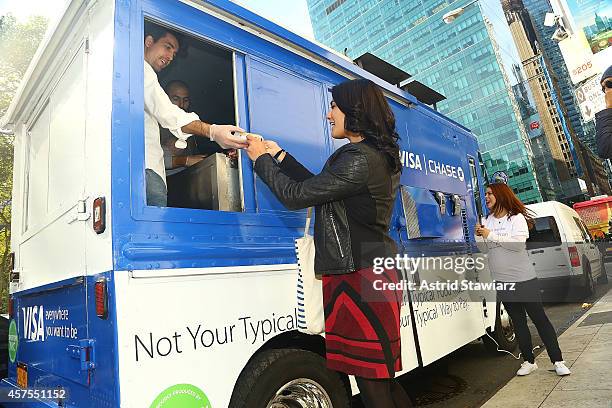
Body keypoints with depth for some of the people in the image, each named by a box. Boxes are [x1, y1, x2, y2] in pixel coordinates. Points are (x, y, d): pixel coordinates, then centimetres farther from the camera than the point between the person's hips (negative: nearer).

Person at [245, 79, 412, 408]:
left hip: (359, 276, -10)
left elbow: (296, 195, -14)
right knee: (380, 379, 18)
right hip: (372, 272, 10)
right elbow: (318, 187, 19)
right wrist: (278, 155, 20)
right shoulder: (375, 156, 16)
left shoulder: (359, 160, -16)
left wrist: (261, 159, 2)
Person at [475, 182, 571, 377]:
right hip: (502, 281, 5)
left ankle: (557, 361, 16)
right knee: (518, 322, 13)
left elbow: (518, 242, -21)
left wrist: (490, 235, -18)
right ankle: (529, 361, 24)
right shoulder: (487, 221, 8)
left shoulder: (517, 218, -6)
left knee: (540, 319, 3)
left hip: (524, 279, -5)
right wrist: (479, 236, -11)